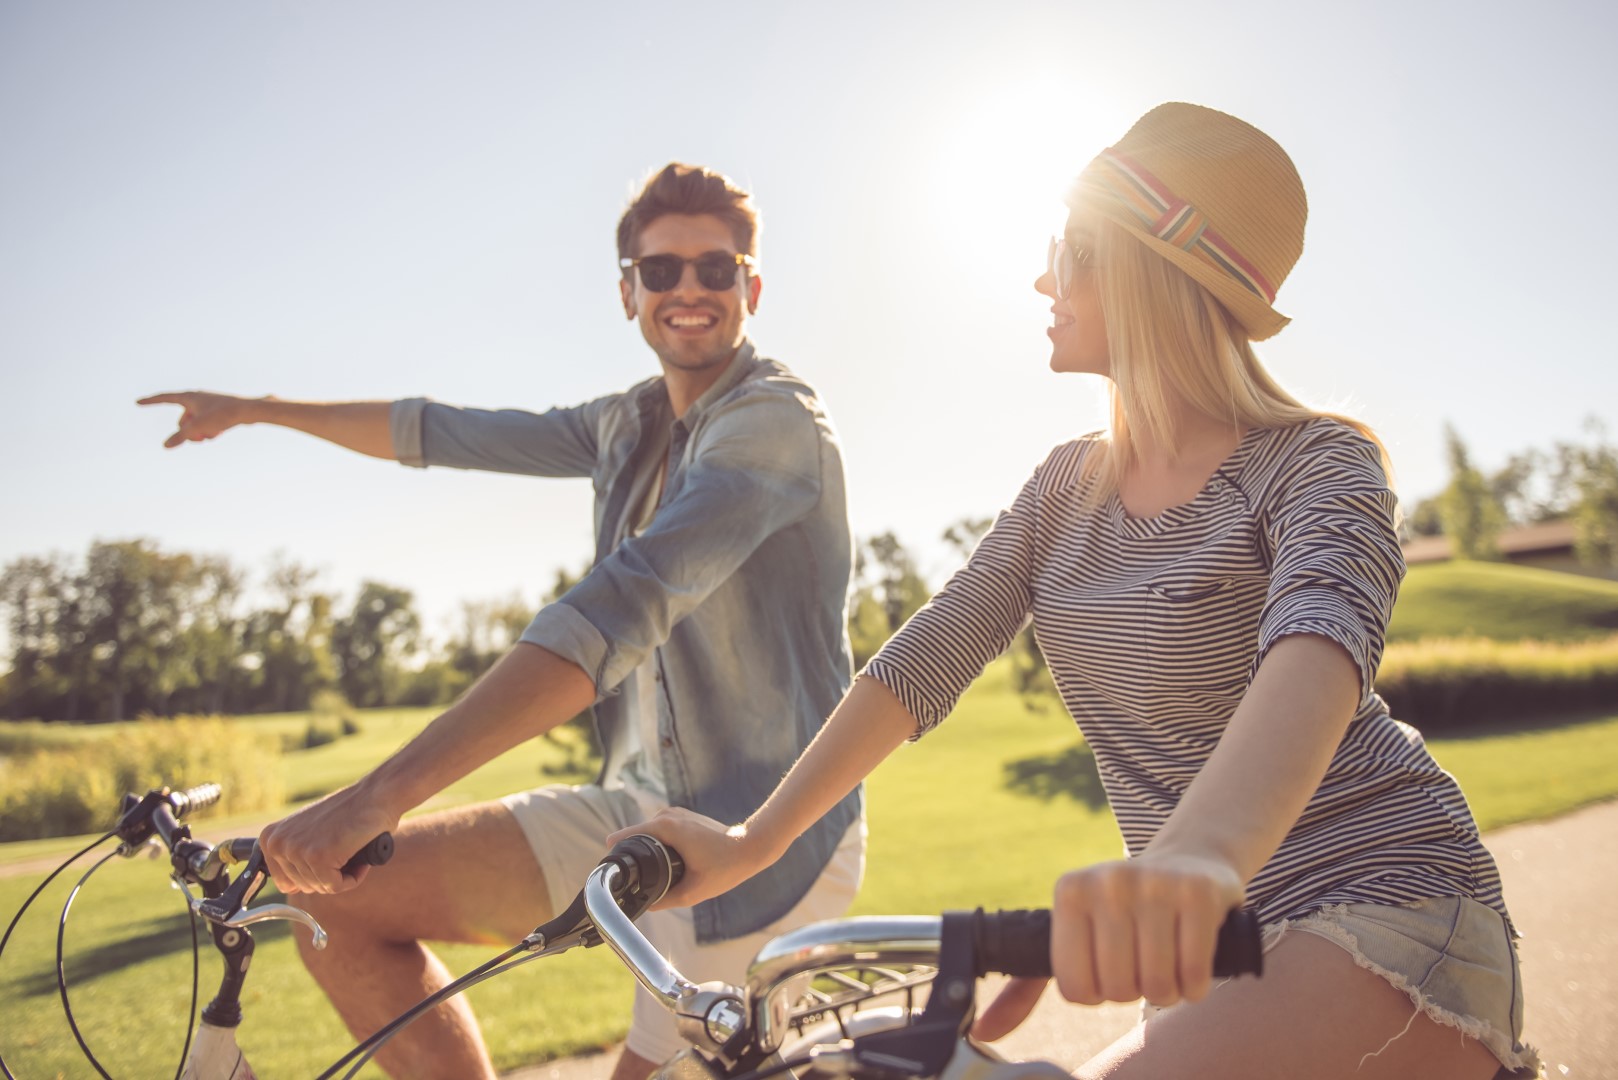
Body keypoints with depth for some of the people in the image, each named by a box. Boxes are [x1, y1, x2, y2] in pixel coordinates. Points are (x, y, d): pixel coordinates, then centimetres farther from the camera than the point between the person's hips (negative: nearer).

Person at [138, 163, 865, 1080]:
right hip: (644, 810, 8)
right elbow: (451, 433, 22)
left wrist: (384, 794, -34)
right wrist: (255, 409, 29)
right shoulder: (629, 426, 12)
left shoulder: (778, 420, -16)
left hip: (764, 840, -7)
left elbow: (623, 608, -29)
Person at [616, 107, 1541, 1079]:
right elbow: (926, 660, 1)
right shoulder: (1071, 487, 8)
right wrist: (751, 842, -6)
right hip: (1222, 942, 7)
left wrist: (1198, 853, -53)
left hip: (1393, 921, -7)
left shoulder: (1315, 465, -12)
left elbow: (1316, 653, -33)